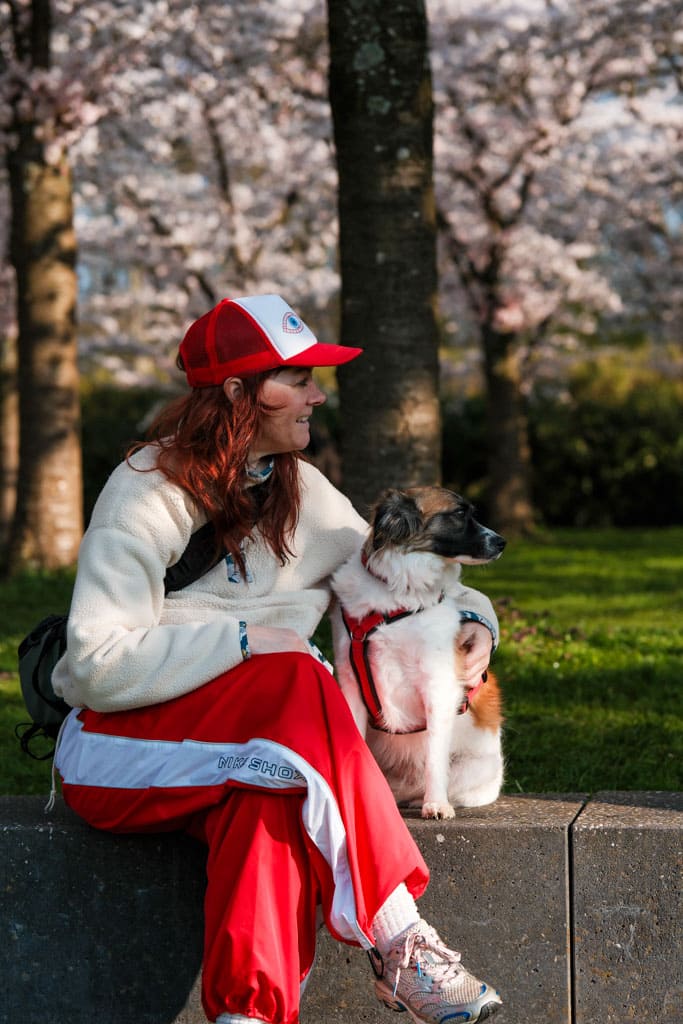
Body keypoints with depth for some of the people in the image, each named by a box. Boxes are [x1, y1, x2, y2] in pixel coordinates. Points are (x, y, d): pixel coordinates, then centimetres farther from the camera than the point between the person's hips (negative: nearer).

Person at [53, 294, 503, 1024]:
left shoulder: (300, 491, 11)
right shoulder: (147, 493, -10)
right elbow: (101, 667, -18)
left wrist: (471, 618, 0)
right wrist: (247, 642, -19)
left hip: (246, 751, 5)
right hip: (114, 752, -5)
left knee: (269, 797, -36)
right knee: (298, 682, -33)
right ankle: (396, 944, -35)